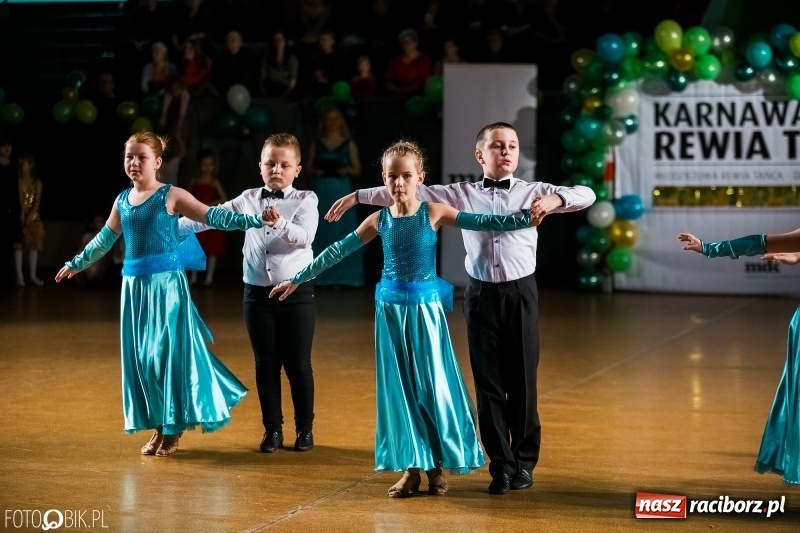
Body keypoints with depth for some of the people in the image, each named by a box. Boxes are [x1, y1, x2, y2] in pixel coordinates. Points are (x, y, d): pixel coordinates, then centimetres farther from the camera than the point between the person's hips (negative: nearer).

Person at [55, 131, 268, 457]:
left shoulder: (172, 196, -5)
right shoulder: (122, 200, 11)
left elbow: (213, 217, -9)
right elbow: (104, 240, 25)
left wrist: (256, 220, -18)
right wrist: (76, 263, 34)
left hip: (167, 283, -5)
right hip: (134, 285, 6)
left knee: (169, 352, -5)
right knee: (141, 356, 6)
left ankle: (173, 428, 6)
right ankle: (159, 426, 16)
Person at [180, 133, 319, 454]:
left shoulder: (305, 200, -2)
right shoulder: (247, 200, 7)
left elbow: (305, 237, -17)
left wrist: (280, 224, -35)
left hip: (297, 293, -3)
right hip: (257, 293, 3)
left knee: (298, 364, 3)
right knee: (266, 364, 8)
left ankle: (305, 428, 17)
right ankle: (272, 429, 19)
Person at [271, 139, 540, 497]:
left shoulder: (434, 213, -4)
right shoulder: (379, 220, 2)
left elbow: (483, 223, -9)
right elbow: (337, 252, 7)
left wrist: (527, 218, -20)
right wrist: (297, 279, 9)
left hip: (426, 306, -2)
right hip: (391, 307, 3)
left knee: (433, 384, 0)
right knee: (399, 387, 5)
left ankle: (436, 465, 12)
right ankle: (411, 467, 12)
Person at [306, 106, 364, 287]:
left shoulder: (349, 144, 6)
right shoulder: (317, 144, 9)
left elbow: (357, 170, 5)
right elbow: (308, 169, 9)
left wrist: (347, 170, -15)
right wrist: (316, 172, -12)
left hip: (341, 192, -1)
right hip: (321, 192, 1)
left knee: (341, 232, -5)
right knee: (321, 232, -1)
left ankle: (340, 276, -2)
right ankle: (321, 276, 3)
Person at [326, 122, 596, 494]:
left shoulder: (533, 192, 3)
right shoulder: (462, 194, 6)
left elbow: (587, 194, -7)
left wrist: (555, 199, -26)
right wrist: (359, 196, 4)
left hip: (520, 293, -1)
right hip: (481, 294, 1)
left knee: (522, 381, 4)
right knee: (488, 384, 4)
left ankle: (524, 462, 18)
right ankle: (501, 465, 13)